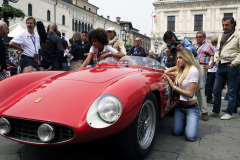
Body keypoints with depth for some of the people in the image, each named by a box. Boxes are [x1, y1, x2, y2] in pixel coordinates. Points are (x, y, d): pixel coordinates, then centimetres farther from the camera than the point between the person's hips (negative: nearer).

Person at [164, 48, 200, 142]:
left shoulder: (193, 71, -17)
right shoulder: (180, 70, 6)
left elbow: (190, 94, -19)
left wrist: (174, 87, -15)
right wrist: (177, 66, 7)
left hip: (191, 107, -6)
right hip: (180, 106, 6)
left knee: (190, 137, -15)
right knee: (177, 132, -4)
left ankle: (191, 121, 15)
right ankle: (185, 120, 24)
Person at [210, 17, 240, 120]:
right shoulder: (222, 36, 17)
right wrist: (216, 60, 10)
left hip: (231, 66, -7)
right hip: (221, 66, 7)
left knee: (231, 91, 3)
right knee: (216, 90, 7)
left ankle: (229, 113, 12)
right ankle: (215, 111, 18)